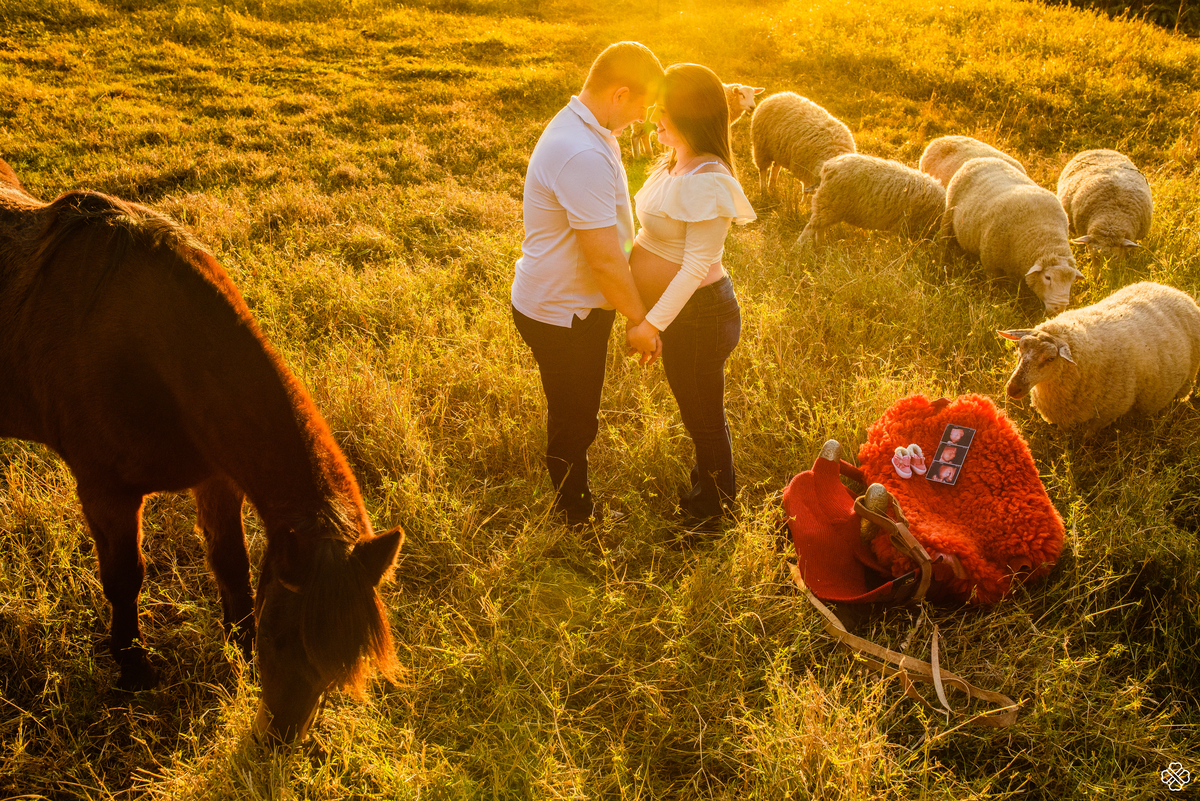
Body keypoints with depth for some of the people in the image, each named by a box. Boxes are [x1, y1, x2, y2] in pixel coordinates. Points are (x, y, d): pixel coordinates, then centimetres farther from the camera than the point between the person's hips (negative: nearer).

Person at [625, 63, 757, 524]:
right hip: (681, 309, 9)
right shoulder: (677, 163, 3)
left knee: (703, 412, 11)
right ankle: (708, 477, 48)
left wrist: (653, 322, -26)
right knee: (694, 405, 26)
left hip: (699, 314, -9)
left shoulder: (706, 181, -27)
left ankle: (715, 501, 34)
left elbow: (697, 264, -27)